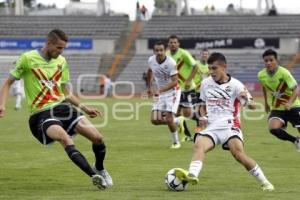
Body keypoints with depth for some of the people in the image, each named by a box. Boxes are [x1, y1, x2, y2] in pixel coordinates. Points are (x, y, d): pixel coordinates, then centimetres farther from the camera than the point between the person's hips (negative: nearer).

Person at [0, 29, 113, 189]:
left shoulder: (62, 62, 13)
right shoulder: (28, 59, -3)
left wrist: (83, 107, 12)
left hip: (62, 106, 6)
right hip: (41, 114, -6)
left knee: (97, 137, -7)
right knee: (64, 138, -35)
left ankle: (99, 169, 23)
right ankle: (93, 176, -41)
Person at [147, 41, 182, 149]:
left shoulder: (171, 63, -24)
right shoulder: (151, 60, -6)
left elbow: (174, 82, -25)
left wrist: (160, 90, -35)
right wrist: (150, 87, 21)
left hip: (172, 91, -5)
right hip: (160, 92, 6)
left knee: (169, 118, -14)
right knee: (155, 120, -5)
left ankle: (176, 142, 9)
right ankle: (176, 123, 23)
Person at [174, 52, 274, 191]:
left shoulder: (235, 85, 0)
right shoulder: (205, 83, 12)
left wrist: (246, 98, -26)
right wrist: (203, 116, 5)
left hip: (229, 125, -3)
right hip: (211, 127, 3)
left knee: (239, 154, -22)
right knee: (198, 145, -27)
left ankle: (264, 182, -6)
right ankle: (192, 174, -50)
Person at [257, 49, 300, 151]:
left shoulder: (283, 73, -22)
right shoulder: (261, 75, -7)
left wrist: (289, 102, -44)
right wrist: (266, 102, 22)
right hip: (276, 108, 3)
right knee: (273, 129, -22)